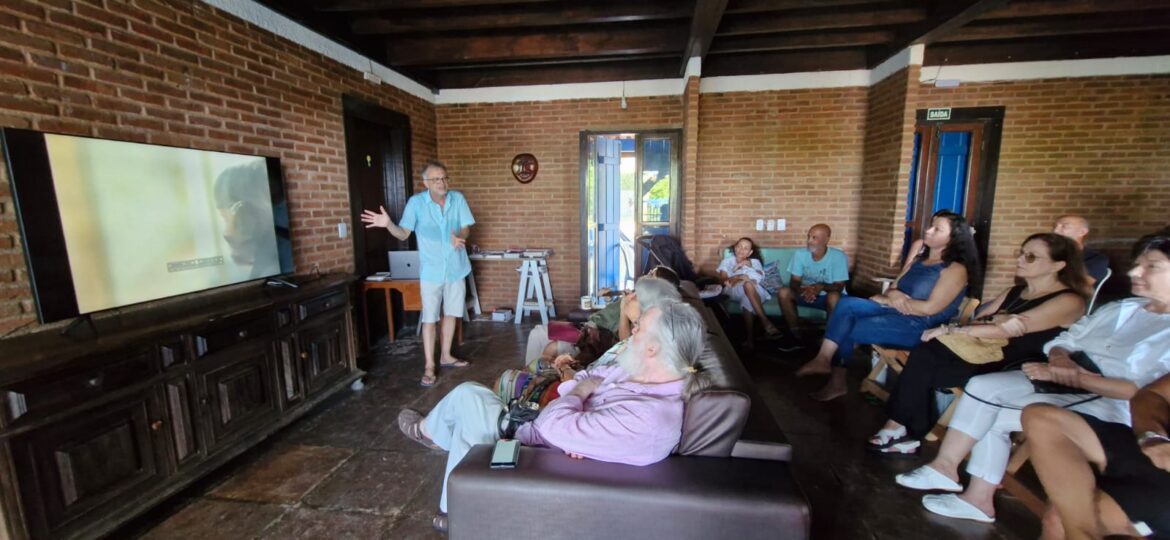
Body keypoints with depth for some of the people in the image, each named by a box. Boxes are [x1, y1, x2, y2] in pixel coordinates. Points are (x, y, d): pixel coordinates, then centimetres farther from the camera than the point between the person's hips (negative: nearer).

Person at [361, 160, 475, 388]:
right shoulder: (416, 202, -9)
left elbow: (466, 227, -1)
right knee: (429, 318, 1)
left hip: (456, 267, 3)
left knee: (451, 313, 13)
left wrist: (460, 237, -24)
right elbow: (403, 234, -8)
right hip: (431, 270, -3)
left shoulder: (458, 198, -3)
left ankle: (446, 356, 29)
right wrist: (388, 224, -29)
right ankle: (429, 366, 10)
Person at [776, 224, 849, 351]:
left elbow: (839, 286, -19)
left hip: (827, 295, -3)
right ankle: (796, 335, -13)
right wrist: (802, 289, -35)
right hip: (805, 293, 3)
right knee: (784, 292, -23)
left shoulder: (838, 257, -19)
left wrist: (821, 287, -41)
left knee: (834, 296, -37)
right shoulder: (800, 254, -10)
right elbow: (794, 281, -11)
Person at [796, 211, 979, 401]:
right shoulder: (919, 260, 19)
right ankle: (823, 359, -24)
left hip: (918, 326, -7)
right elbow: (893, 288, 15)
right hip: (895, 313, 8)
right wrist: (892, 296, -10)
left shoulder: (956, 269, -7)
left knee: (846, 331, -19)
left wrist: (894, 300, -9)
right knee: (847, 304, -18)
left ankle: (837, 381, -1)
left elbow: (930, 308, -17)